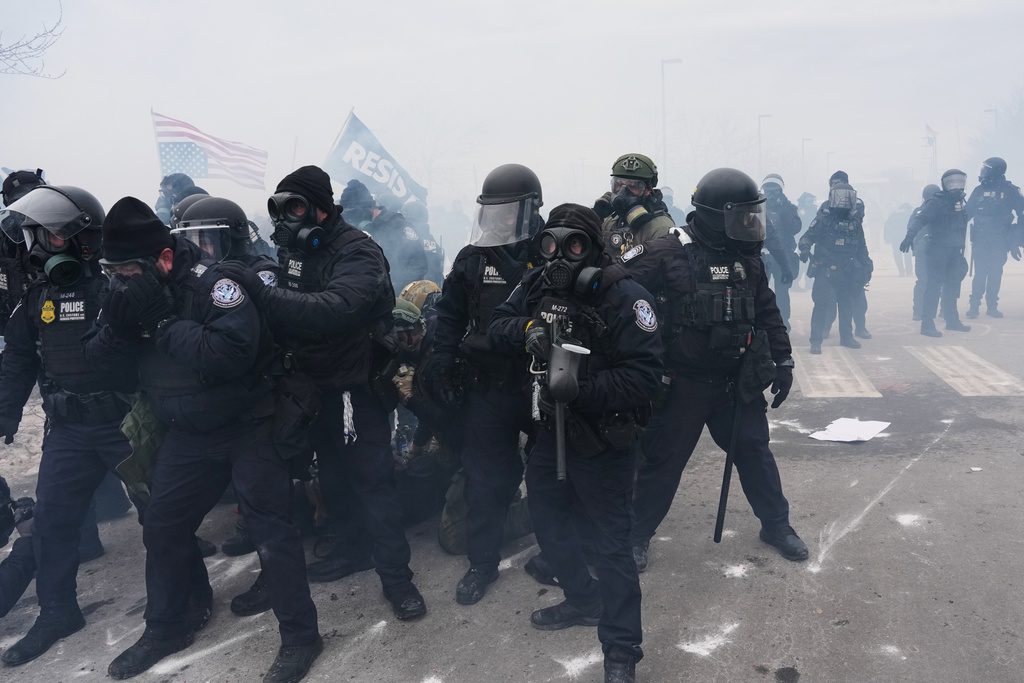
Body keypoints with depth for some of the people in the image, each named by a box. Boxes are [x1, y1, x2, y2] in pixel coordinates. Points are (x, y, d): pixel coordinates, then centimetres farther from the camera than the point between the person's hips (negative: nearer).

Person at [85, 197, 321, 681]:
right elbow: (97, 356, -1)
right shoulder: (129, 290, -1)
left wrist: (162, 319, -30)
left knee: (270, 527, -6)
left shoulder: (211, 283, -23)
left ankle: (299, 636, 8)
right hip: (187, 433, 7)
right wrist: (119, 320, -21)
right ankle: (168, 627, 35)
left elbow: (230, 353, -35)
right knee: (162, 526, 14)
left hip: (247, 427, -7)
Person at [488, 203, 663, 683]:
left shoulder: (625, 297, -20)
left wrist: (583, 390, -33)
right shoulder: (537, 286, 0)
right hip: (551, 429, 7)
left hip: (603, 441, -7)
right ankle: (584, 601, 45)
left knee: (611, 543, 2)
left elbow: (644, 375, -25)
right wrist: (527, 330, -24)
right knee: (546, 520, 22)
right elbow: (497, 328, -3)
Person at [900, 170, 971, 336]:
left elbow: (961, 225, 21)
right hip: (937, 250, -8)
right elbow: (920, 218, -25)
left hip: (954, 252, 8)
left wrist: (961, 251, 24)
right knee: (934, 285, -11)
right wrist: (910, 235, -42)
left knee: (952, 286, 14)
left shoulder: (961, 202, 12)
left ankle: (952, 320, 26)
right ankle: (927, 324, -10)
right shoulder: (936, 202, -11)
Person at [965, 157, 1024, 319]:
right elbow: (968, 213, 9)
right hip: (980, 240, 1)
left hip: (1000, 241, -1)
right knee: (980, 273, -3)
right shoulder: (979, 190, 5)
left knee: (995, 273, 2)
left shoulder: (1010, 190, -2)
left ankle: (992, 306, 9)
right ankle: (974, 305, 1)